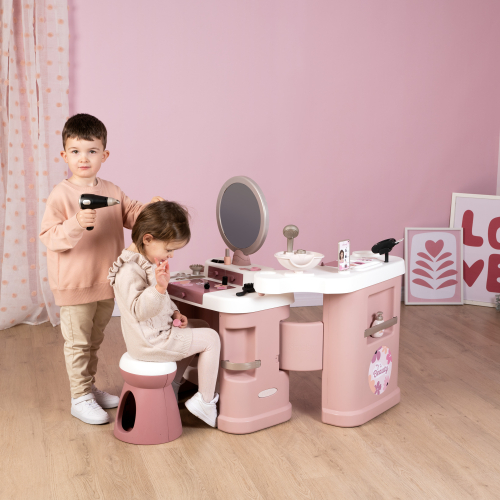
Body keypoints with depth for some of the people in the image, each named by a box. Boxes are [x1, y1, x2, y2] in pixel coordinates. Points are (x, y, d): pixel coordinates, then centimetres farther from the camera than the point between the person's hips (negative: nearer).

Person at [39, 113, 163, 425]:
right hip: (75, 285, -6)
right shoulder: (61, 194, -13)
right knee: (78, 343, 6)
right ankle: (80, 398, 19)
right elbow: (49, 237, -16)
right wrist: (76, 224, -32)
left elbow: (132, 216, 8)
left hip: (106, 283, 6)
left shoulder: (112, 192, 3)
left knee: (95, 341, 20)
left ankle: (90, 388, 37)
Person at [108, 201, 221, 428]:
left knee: (199, 326, 27)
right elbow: (139, 311, -32)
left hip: (157, 331, 11)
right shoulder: (129, 270, -26)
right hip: (151, 343, -11)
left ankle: (172, 385, 29)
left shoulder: (144, 261, 8)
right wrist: (159, 286, -45)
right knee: (211, 338, -6)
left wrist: (173, 312, 8)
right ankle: (205, 400, 4)